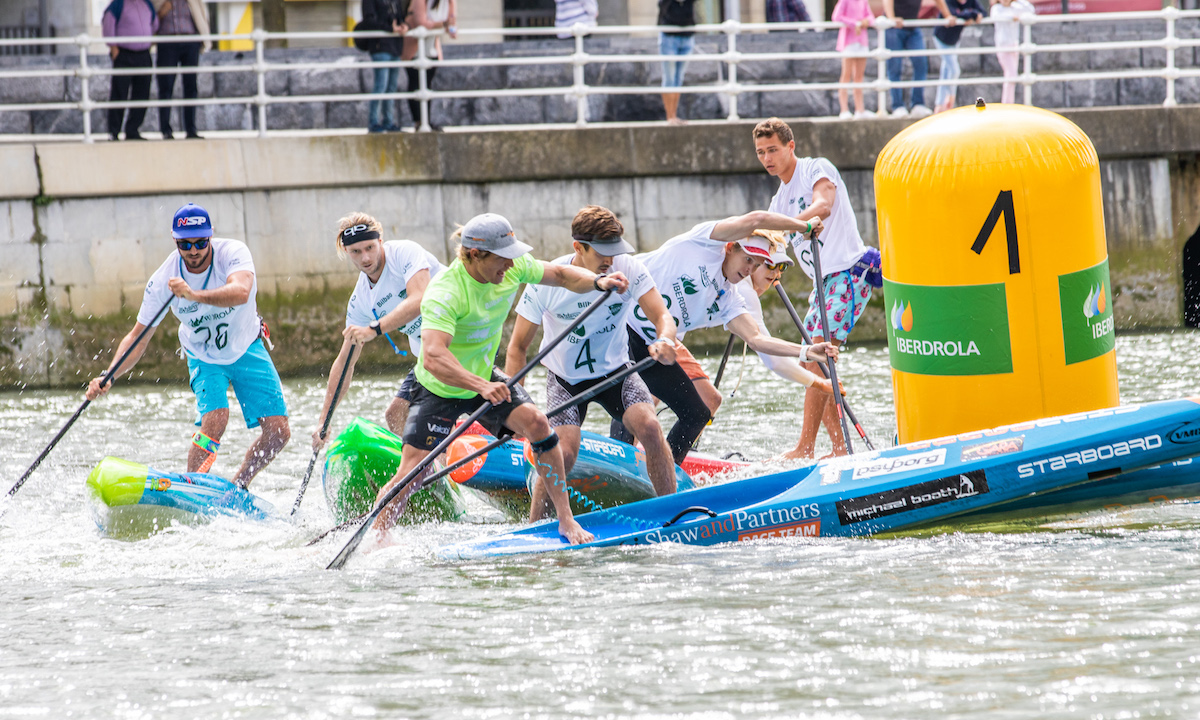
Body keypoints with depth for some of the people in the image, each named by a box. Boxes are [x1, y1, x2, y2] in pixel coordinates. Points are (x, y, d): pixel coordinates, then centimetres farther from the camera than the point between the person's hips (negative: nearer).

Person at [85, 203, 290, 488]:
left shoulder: (234, 252, -27)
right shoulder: (163, 280, -23)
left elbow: (241, 293, -49)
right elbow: (138, 336, -19)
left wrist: (194, 295, -63)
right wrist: (109, 376, -33)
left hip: (246, 349, 1)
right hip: (204, 357, -1)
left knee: (278, 432, -5)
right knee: (215, 420, -27)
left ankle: (238, 487, 16)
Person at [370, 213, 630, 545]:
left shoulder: (513, 268, -14)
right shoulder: (445, 292, -35)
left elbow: (561, 275, 1)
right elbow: (433, 357, -48)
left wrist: (598, 282, -21)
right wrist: (481, 387, -61)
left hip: (485, 379, 5)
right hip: (439, 391, -5)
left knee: (536, 422, -16)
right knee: (411, 473, -12)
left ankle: (566, 521, -9)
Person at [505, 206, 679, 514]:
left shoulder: (628, 269, -18)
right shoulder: (546, 282, -21)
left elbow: (662, 317, -22)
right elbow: (518, 347, -14)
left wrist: (665, 341, -48)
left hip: (615, 370, 1)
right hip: (565, 378, -1)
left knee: (649, 427, -24)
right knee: (564, 453, -21)